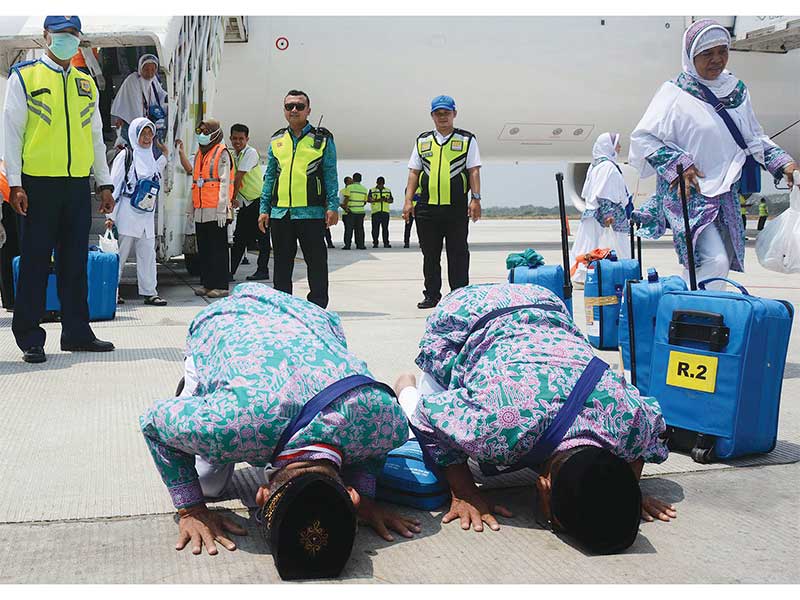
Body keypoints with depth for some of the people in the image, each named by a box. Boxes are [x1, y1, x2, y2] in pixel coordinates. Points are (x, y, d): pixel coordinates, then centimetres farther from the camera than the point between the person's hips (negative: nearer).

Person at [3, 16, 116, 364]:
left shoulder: (86, 84, 16)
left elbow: (96, 137, 19)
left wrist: (105, 184, 13)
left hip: (78, 186, 4)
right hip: (38, 185, -4)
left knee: (75, 263, 8)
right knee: (35, 263, -1)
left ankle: (77, 333, 16)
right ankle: (30, 340, 6)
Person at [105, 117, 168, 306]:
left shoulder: (151, 157, 14)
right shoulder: (126, 155, -4)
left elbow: (156, 183, 24)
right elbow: (114, 185, -7)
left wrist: (164, 157, 17)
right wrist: (111, 215, -11)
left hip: (146, 215, 6)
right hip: (127, 214, -6)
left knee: (148, 253, 5)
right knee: (120, 253, -2)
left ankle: (149, 292, 8)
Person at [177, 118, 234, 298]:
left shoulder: (222, 152, -4)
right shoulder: (200, 153, 19)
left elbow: (224, 182, -12)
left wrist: (222, 208, -17)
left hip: (216, 211, -8)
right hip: (201, 211, 8)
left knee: (218, 248, -4)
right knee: (203, 249, 11)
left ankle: (220, 285, -2)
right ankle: (206, 283, 18)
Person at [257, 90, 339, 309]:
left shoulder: (322, 139, 3)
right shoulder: (276, 141, 14)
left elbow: (330, 175, 1)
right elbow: (270, 177, 16)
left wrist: (332, 206, -8)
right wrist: (264, 209, 10)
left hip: (311, 212, -4)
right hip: (280, 213, 4)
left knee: (316, 262, 0)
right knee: (282, 263, 10)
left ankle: (318, 307, 9)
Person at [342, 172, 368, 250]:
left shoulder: (349, 187, -4)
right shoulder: (364, 189, 9)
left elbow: (346, 199, -12)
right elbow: (365, 202, 13)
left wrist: (344, 206, -1)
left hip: (351, 211, -3)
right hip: (361, 211, 3)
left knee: (349, 229, 0)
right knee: (359, 229, 7)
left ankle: (347, 245, -3)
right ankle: (360, 244, 4)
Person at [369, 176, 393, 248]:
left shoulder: (388, 190, 17)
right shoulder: (372, 190, 9)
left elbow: (391, 200, 10)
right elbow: (369, 199, -3)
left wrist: (386, 200, -11)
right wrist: (377, 200, -18)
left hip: (385, 211, 2)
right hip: (375, 212, -2)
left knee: (385, 228, -1)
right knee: (375, 228, -4)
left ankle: (386, 243, 1)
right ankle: (375, 243, 0)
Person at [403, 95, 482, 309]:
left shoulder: (467, 140, 8)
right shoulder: (422, 141, 15)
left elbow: (474, 171, 2)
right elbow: (414, 172, 14)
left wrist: (475, 199, -8)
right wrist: (408, 200, 5)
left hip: (457, 207, -3)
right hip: (427, 207, 3)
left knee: (458, 254, 1)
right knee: (430, 255, 7)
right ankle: (431, 296, 16)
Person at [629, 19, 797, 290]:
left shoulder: (737, 90, 10)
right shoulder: (675, 93, -7)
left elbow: (754, 137, 18)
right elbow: (641, 138, -7)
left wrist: (783, 163, 4)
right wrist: (678, 165, -17)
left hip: (726, 194, 7)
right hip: (687, 193, -6)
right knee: (715, 262, -21)